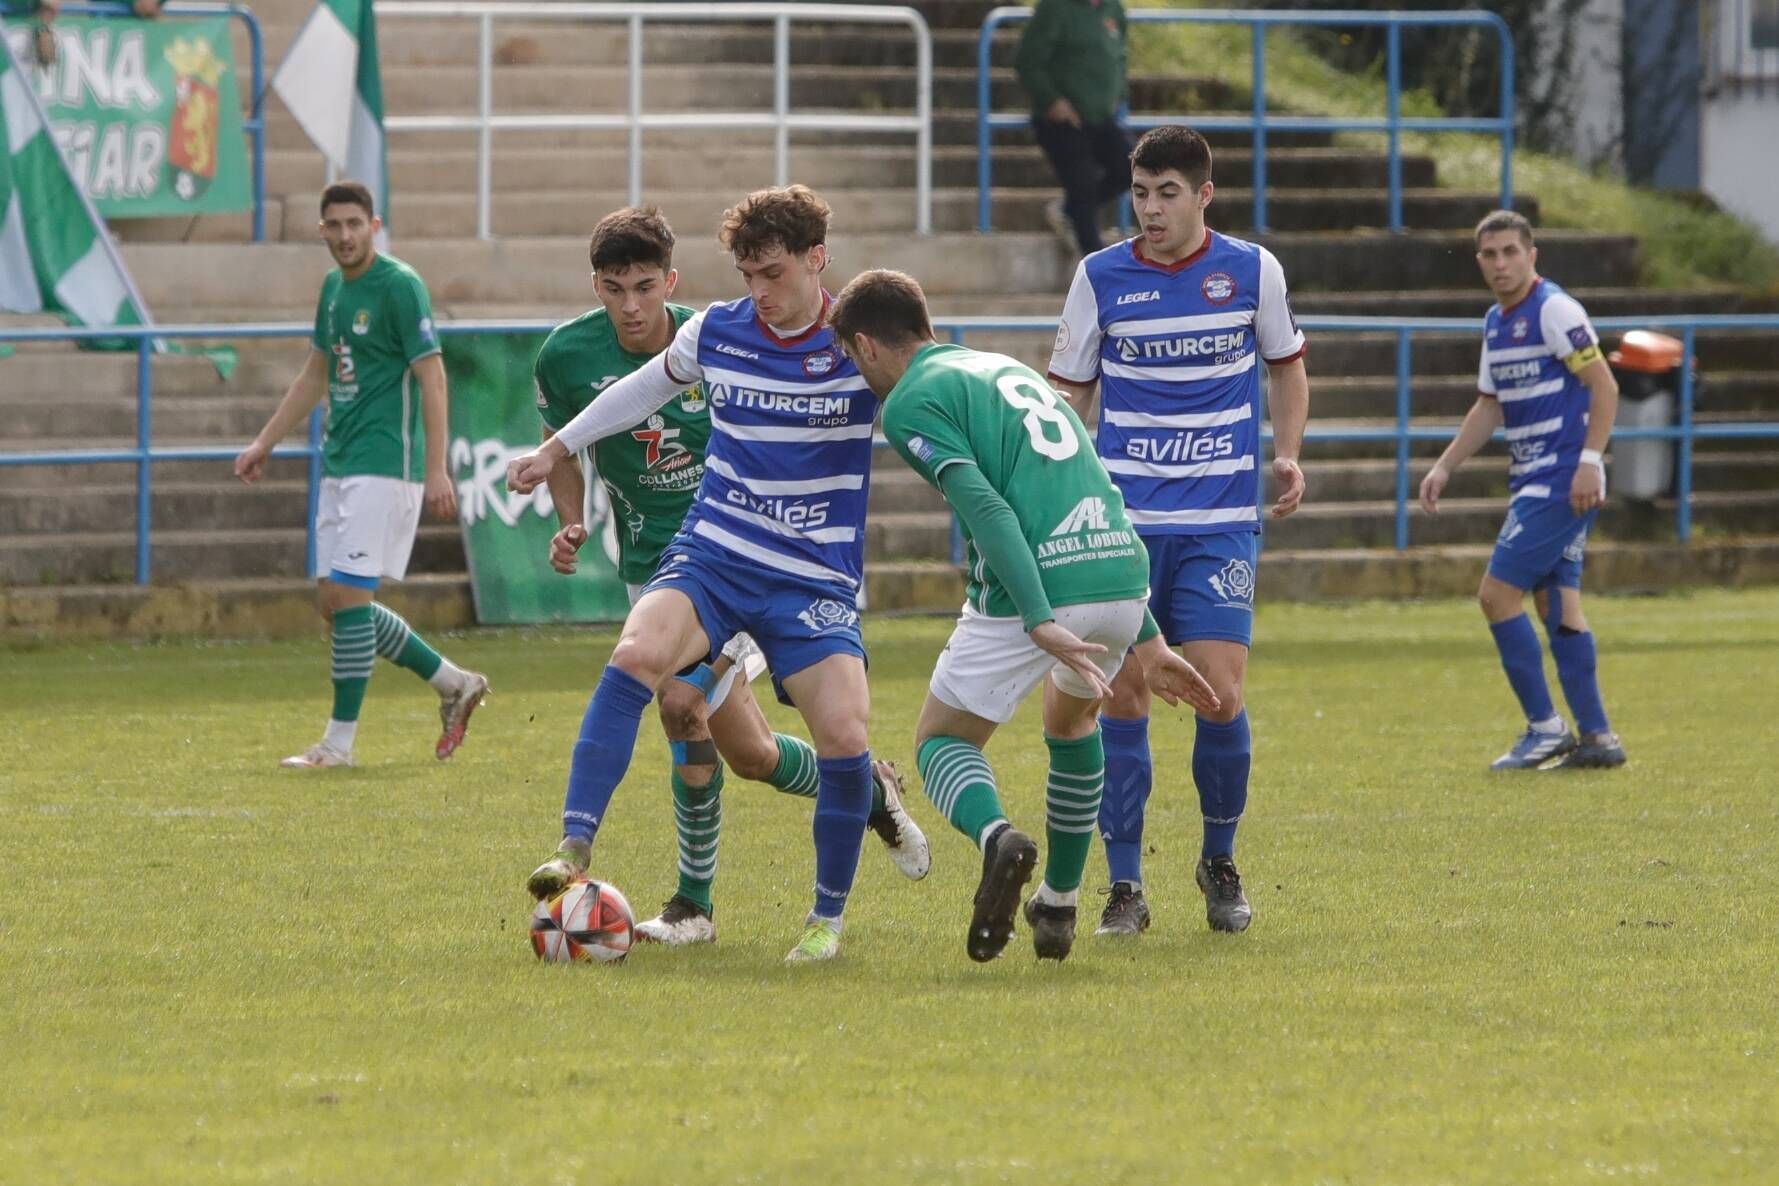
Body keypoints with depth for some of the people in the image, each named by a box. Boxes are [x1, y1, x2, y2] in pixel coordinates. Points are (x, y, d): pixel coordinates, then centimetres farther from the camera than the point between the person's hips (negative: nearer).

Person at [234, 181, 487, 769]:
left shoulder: (400, 286, -11)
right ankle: (453, 683, 21)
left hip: (385, 464, -9)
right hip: (340, 465, 9)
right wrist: (264, 443, 24)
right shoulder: (334, 287, 14)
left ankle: (339, 742, -5)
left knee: (347, 595, -11)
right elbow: (315, 375, 26)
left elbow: (432, 377, -14)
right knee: (334, 600, 8)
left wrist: (436, 470, -20)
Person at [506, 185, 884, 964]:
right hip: (711, 558, 1)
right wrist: (557, 448, 29)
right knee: (636, 655, -29)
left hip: (815, 580, -1)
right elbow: (647, 388, 23)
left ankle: (828, 918, 7)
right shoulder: (715, 332, 4)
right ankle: (574, 850, -28)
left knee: (844, 737, -18)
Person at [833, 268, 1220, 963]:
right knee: (1073, 722, 35)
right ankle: (1057, 907, 33)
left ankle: (997, 835, -20)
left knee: (941, 741, 13)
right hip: (1122, 576, 7)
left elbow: (987, 509, -14)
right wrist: (1147, 642, 28)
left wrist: (1040, 623, -22)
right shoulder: (1011, 369, 27)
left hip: (1031, 589, -7)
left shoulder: (910, 403, 2)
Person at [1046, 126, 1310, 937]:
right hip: (1122, 520, 0)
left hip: (1220, 524, 0)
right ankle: (1125, 885, 7)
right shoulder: (1100, 278, 1)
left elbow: (1285, 365, 18)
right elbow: (1068, 391, 10)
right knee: (1121, 697, -3)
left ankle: (1220, 863, 15)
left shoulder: (1253, 271, 2)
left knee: (1220, 695, -9)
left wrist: (1288, 453, 3)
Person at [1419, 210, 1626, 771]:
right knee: (1557, 604, 8)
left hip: (1564, 482, -9)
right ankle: (1597, 738, 9)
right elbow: (1490, 406, 25)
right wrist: (1444, 467, 19)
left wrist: (1589, 462, -22)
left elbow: (1604, 387, -16)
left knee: (1498, 594, -10)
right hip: (1532, 482, 9)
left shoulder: (1555, 310, -12)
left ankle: (1545, 727, -4)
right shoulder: (1496, 323, 15)